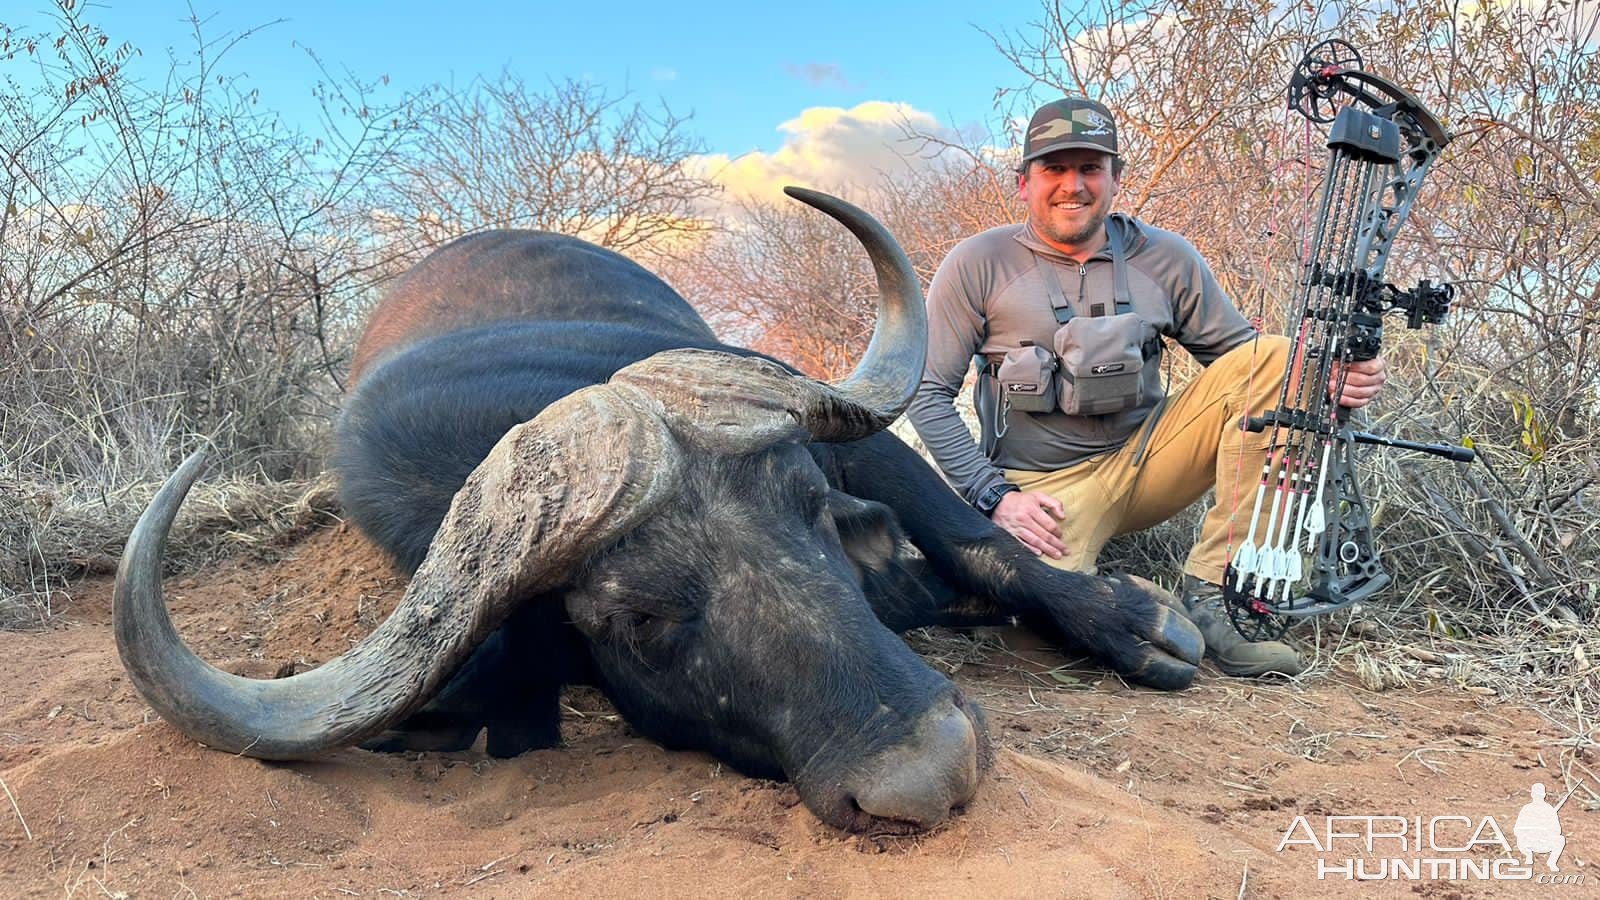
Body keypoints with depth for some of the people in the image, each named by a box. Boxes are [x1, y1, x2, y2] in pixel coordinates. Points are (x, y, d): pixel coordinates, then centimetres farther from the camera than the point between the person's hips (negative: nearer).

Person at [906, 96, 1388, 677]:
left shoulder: (1166, 259, 4)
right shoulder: (979, 264, -4)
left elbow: (1243, 362, 9)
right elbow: (927, 394, -4)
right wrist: (995, 497, -15)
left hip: (1146, 459, 4)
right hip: (1045, 488, -4)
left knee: (1272, 357, -14)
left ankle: (1210, 594, -17)